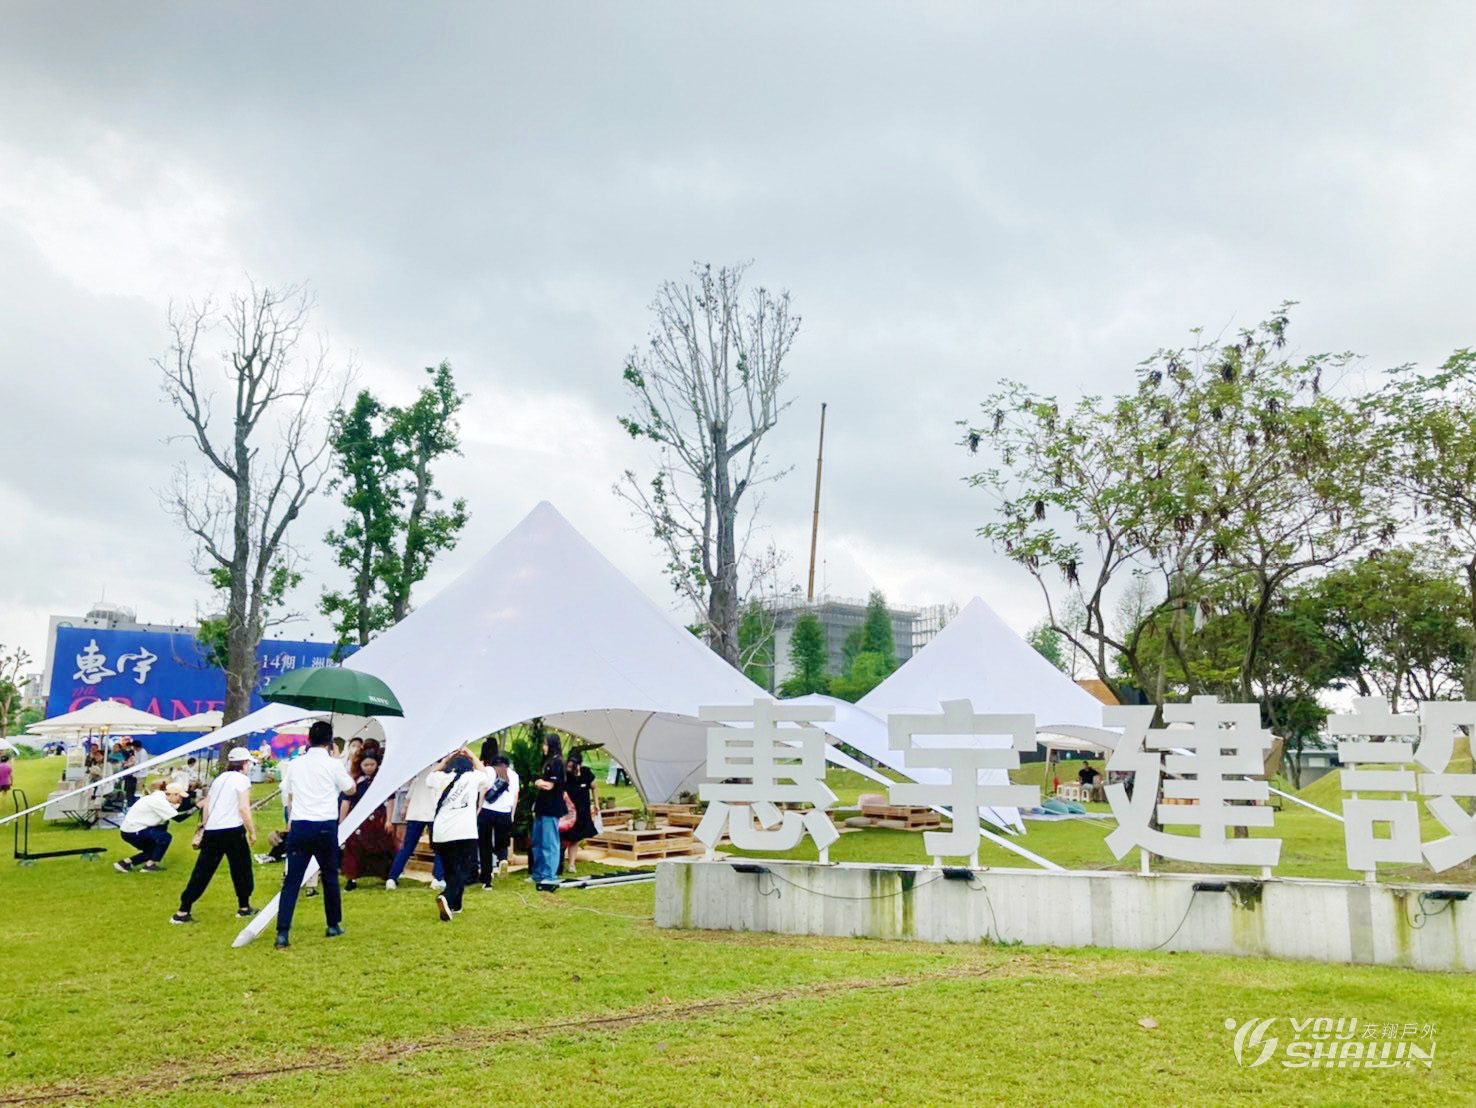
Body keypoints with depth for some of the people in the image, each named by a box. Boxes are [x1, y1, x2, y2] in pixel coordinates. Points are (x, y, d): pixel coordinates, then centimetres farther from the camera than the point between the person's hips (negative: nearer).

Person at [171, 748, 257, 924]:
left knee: (202, 872, 6)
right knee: (241, 869, 11)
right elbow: (244, 808, -12)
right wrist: (252, 831, -5)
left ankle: (183, 912, 3)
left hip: (211, 831, 6)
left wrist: (205, 827, 24)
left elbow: (205, 806, 15)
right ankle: (244, 907, 20)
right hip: (233, 831, -6)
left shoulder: (219, 779, 17)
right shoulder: (242, 779, -4)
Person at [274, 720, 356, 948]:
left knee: (292, 880, -1)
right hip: (326, 827, -2)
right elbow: (351, 788, 11)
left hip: (299, 827, 2)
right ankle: (333, 925, 25)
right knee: (330, 876, 15)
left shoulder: (296, 764, 6)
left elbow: (288, 795, 15)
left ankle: (282, 933, -10)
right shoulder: (333, 764, -4)